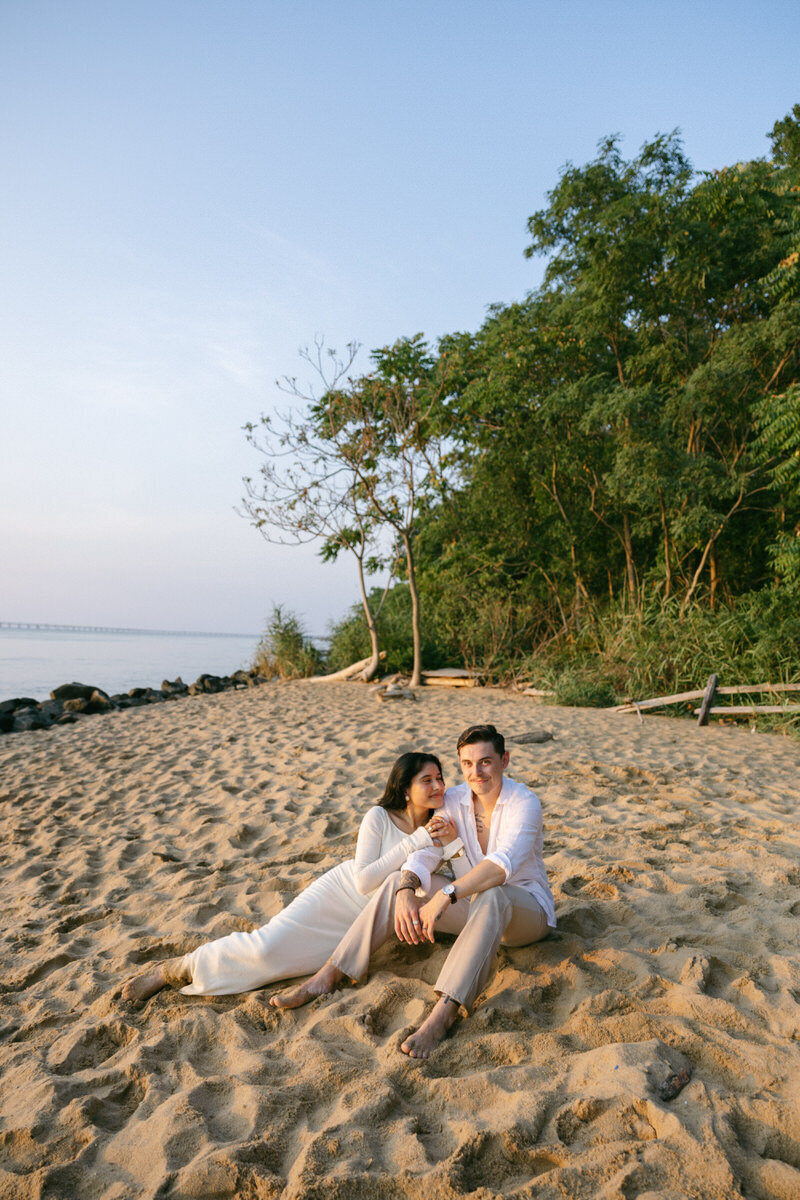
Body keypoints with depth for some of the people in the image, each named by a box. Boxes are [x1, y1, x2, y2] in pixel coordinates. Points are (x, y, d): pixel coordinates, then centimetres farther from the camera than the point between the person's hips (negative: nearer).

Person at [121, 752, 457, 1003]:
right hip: (339, 892, -3)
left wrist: (451, 838, -17)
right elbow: (364, 882, -21)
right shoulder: (379, 818, -16)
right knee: (267, 947, -23)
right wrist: (414, 842, -26)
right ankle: (177, 968, 1)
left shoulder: (438, 818, -4)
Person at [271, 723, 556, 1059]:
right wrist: (406, 893, -37)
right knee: (398, 880, -14)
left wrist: (445, 897, -48)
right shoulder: (454, 800, -6)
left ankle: (441, 1014, -48)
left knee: (491, 897, -41)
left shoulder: (524, 802, -23)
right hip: (475, 907, 5)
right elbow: (423, 854, -16)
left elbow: (503, 863, -39)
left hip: (526, 910, -5)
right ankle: (326, 978, -15)